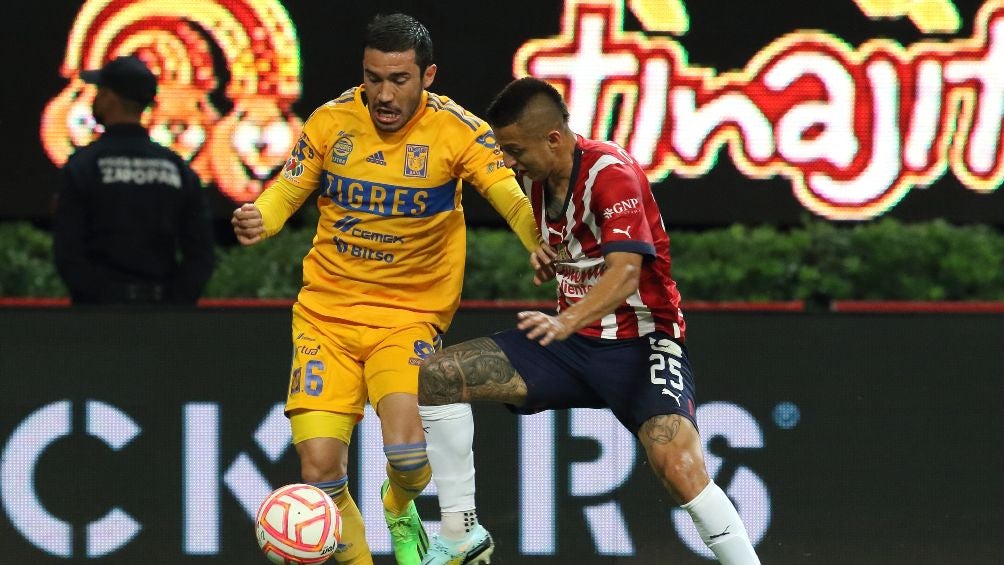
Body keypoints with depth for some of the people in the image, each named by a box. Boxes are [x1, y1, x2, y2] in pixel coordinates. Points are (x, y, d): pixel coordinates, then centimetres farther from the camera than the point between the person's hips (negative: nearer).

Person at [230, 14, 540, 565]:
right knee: (320, 470, -11)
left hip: (409, 314, -2)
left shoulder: (455, 130, -10)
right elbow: (285, 191, 7)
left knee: (407, 452, -23)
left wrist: (543, 247, -41)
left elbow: (511, 198, -20)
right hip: (325, 310, 2)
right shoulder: (332, 120, -1)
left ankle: (400, 511, 15)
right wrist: (257, 219, -16)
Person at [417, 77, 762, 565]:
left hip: (639, 341, -8)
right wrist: (545, 256, 4)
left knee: (681, 469, -32)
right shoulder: (536, 177, 4)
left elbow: (625, 272, -34)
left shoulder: (611, 173, -20)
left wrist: (566, 322, -49)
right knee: (435, 377, -4)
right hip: (573, 342, 8)